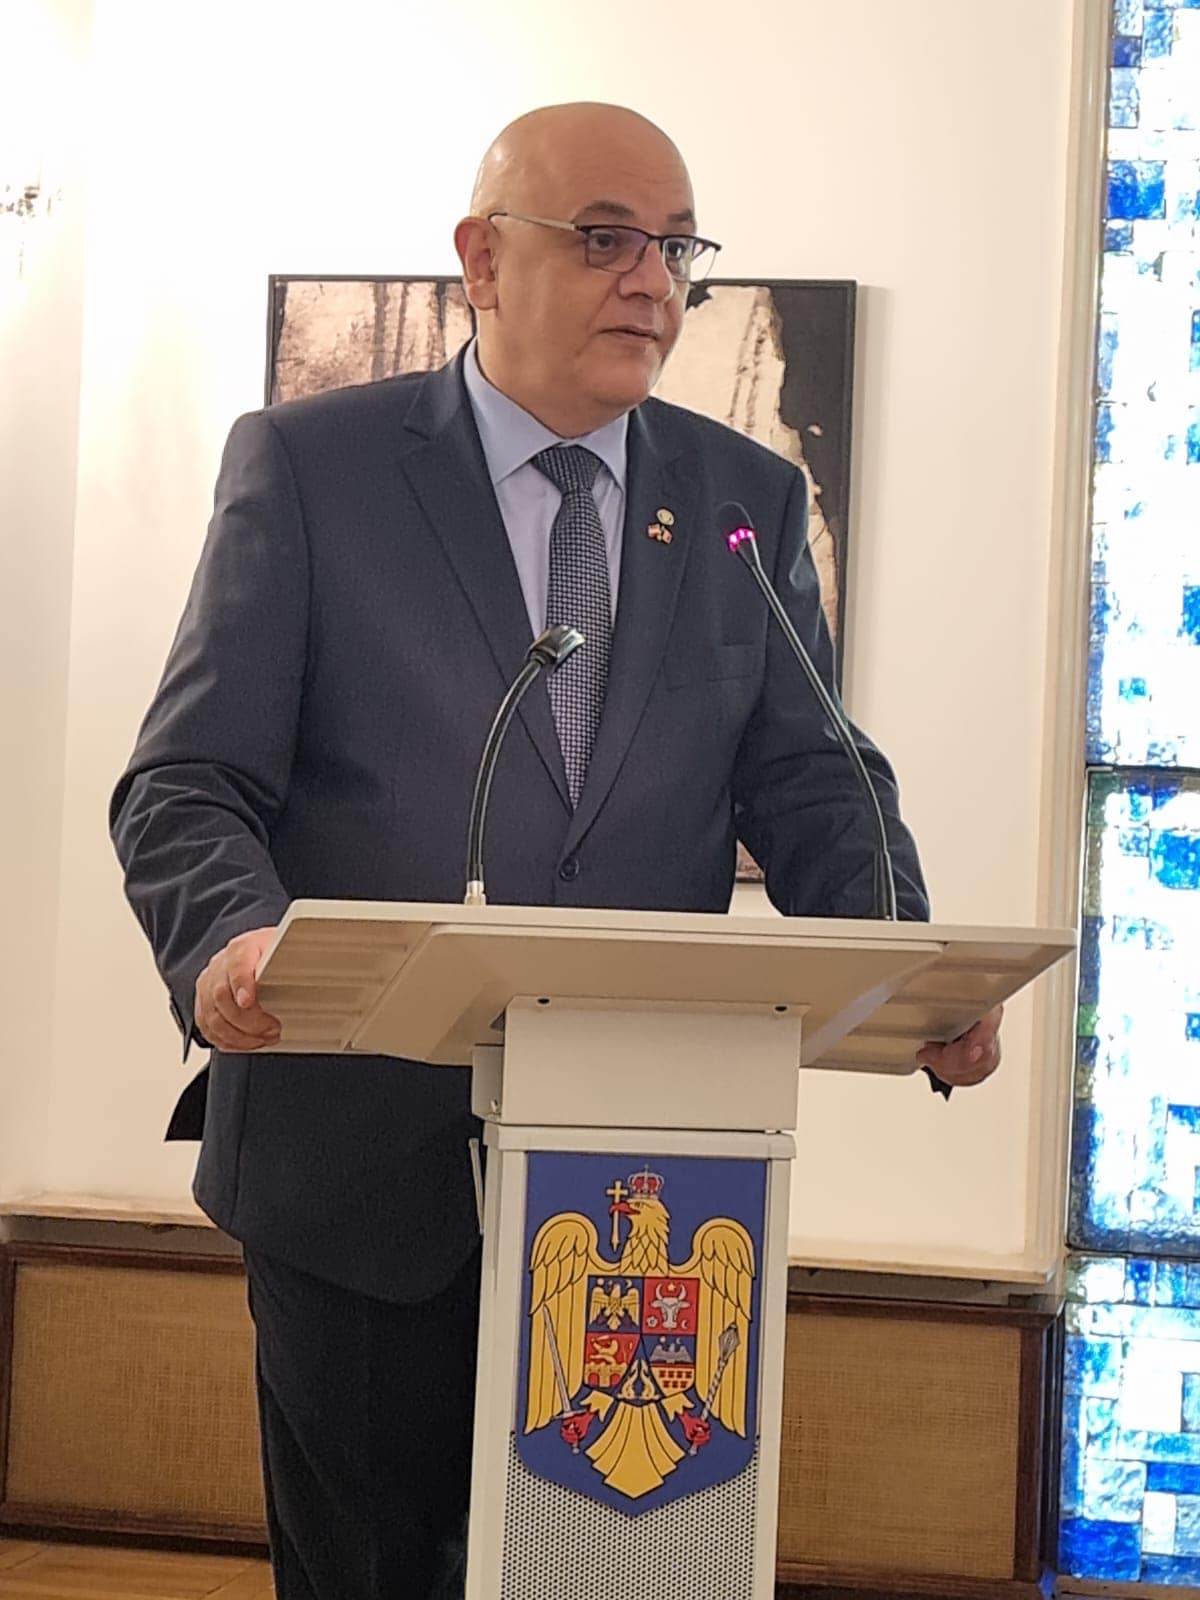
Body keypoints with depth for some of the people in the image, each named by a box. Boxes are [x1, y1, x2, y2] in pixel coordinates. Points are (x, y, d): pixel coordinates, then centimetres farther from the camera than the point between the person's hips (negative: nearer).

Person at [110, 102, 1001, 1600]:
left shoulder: (751, 499, 9)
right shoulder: (307, 464, -1)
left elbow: (806, 784, 6)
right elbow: (187, 785, -5)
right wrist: (229, 939, -27)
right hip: (367, 1161, -2)